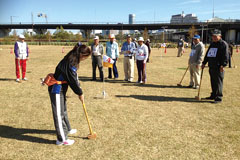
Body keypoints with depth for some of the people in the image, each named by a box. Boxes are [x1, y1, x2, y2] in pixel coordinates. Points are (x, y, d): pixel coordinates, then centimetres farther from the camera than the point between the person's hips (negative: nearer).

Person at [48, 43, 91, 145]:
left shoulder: (72, 61, 5)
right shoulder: (70, 63, -26)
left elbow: (74, 77, 12)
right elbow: (73, 80, -20)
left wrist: (79, 91, 10)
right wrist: (80, 93, -7)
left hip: (61, 89, 10)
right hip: (56, 90, -10)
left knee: (63, 110, 24)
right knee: (59, 113, -2)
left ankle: (66, 129, 43)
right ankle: (61, 139, 9)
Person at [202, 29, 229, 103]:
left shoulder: (223, 44, -5)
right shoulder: (212, 44, 20)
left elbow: (225, 56, -12)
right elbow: (207, 54, 25)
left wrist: (223, 65, -21)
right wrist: (204, 63, 21)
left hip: (218, 67, -8)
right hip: (211, 67, 8)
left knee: (218, 83, -5)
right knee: (213, 82, 14)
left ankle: (219, 97, 0)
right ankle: (213, 95, 25)